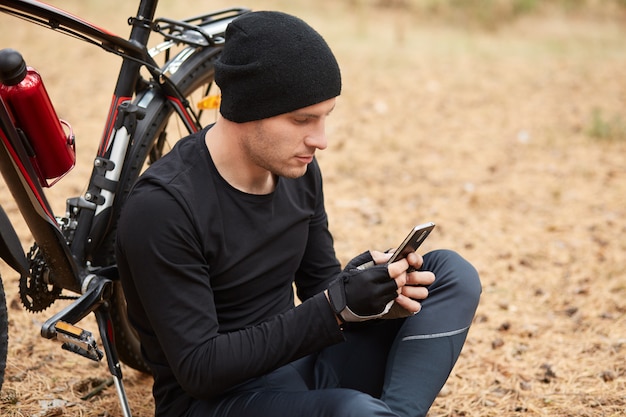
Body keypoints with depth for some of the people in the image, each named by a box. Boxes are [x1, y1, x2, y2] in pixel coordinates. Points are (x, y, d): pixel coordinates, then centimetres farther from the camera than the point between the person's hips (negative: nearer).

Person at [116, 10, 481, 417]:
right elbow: (198, 369, -22)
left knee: (452, 274, -5)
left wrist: (382, 293, -12)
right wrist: (335, 308, -27)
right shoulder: (162, 207, -21)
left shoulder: (298, 168, 0)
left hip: (297, 363, 8)